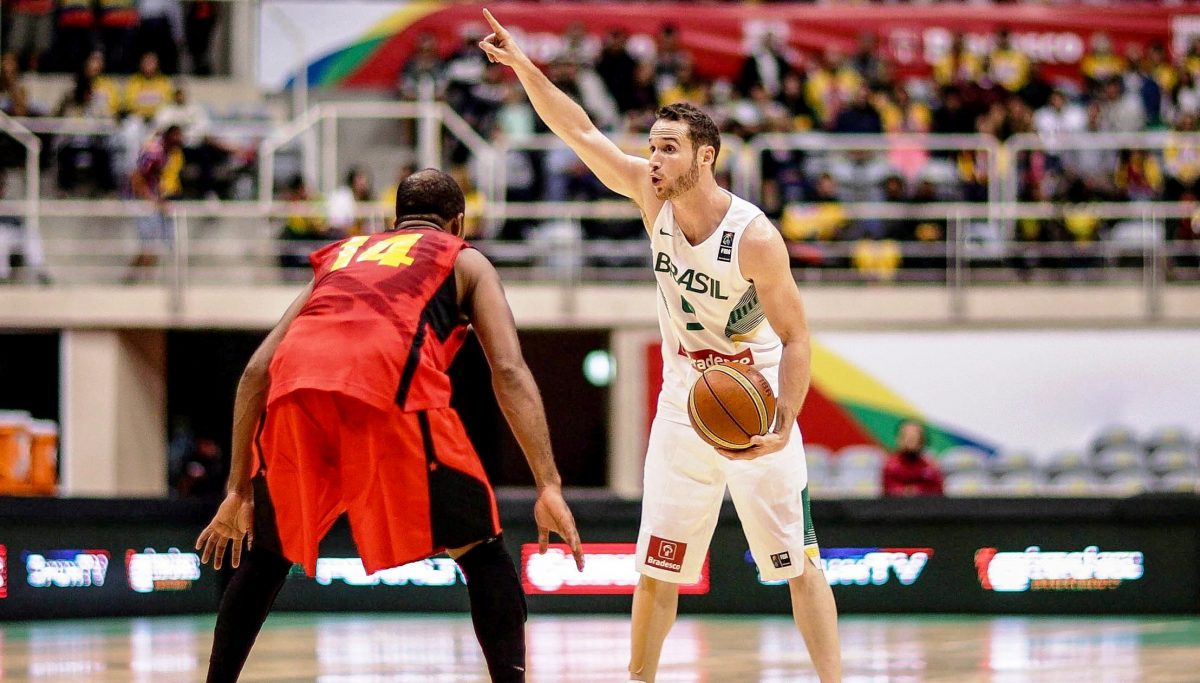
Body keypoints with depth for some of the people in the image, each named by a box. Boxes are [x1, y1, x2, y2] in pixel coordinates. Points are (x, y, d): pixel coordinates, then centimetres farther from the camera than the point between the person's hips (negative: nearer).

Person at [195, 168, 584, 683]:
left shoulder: (340, 256, 38)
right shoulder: (464, 260, 28)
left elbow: (257, 371, 29)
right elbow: (508, 371, 11)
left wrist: (239, 491, 32)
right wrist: (549, 486, 5)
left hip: (296, 388, 4)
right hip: (388, 385, -4)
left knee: (267, 554, 26)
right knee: (480, 551, 9)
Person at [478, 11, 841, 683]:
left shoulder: (755, 237, -22)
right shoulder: (654, 196, -7)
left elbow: (796, 337, -18)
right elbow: (581, 131, -2)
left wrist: (784, 426, -30)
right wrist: (524, 67, -14)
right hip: (682, 401, 5)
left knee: (798, 560, -4)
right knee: (657, 565, 4)